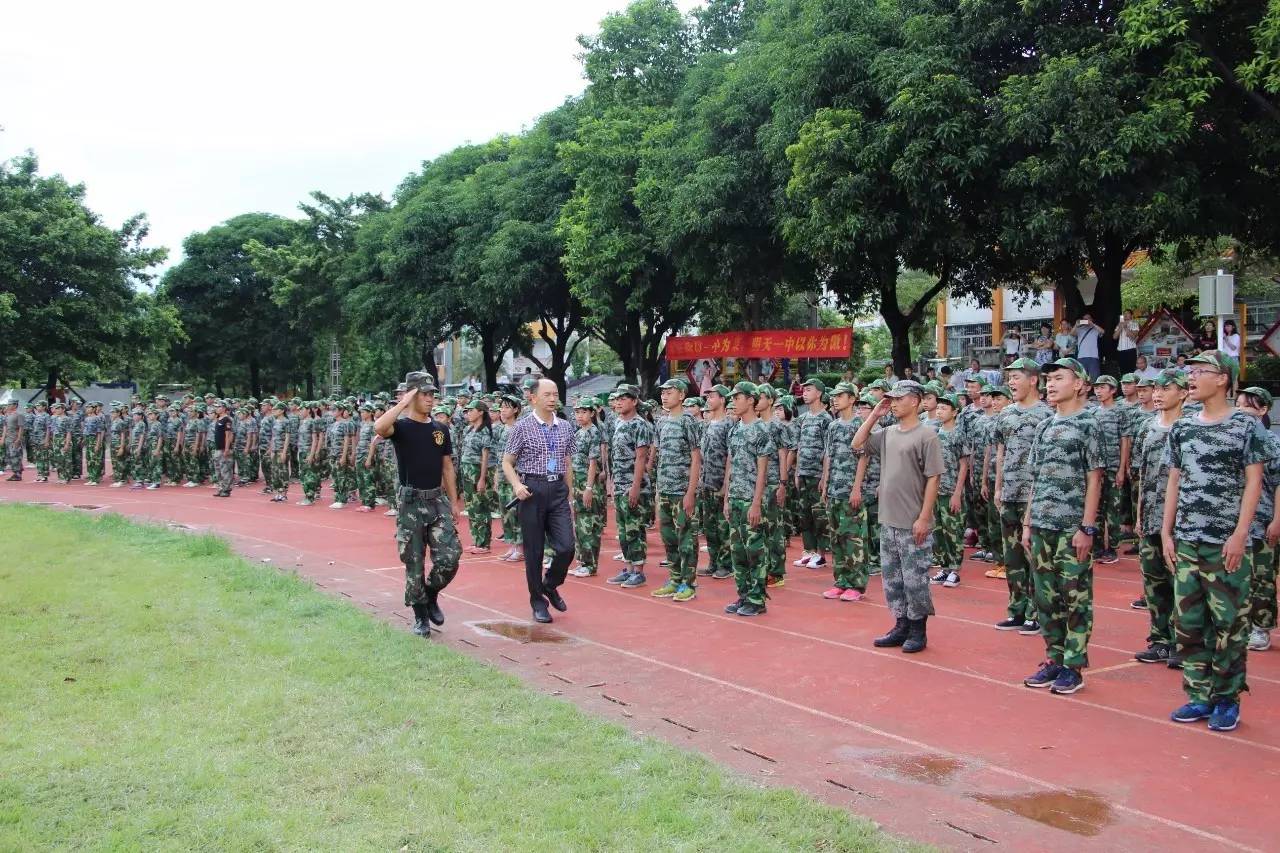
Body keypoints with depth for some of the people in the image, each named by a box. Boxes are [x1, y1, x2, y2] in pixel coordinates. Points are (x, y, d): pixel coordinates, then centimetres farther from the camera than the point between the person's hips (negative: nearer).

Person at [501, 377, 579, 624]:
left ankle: (550, 585, 24)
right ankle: (538, 601, 20)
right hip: (532, 490, -3)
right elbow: (507, 462, 1)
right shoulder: (523, 427, -3)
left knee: (566, 547, -5)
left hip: (558, 489, 3)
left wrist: (569, 496, 14)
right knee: (534, 550, 4)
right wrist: (517, 485, -16)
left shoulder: (565, 427, 10)